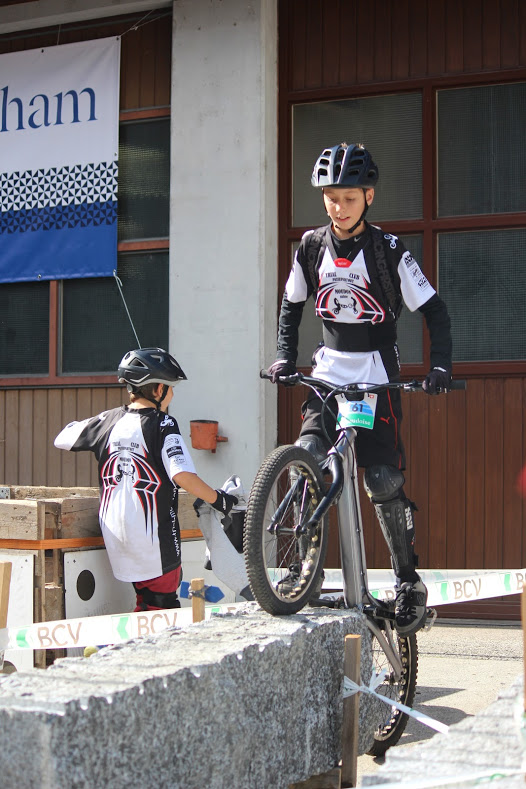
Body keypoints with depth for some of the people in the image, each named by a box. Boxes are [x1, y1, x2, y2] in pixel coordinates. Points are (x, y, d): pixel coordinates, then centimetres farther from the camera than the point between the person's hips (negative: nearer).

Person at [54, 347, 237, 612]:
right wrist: (217, 499, -11)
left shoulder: (108, 421, 4)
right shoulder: (162, 425, -12)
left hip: (115, 535, 6)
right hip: (153, 540, -6)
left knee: (147, 600, 21)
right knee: (162, 601, 5)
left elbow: (62, 439, 15)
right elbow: (182, 475, -23)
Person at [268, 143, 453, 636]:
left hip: (377, 378, -3)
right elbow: (292, 306, 15)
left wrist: (440, 365, -16)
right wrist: (285, 357, 2)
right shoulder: (311, 248, 3)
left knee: (384, 483, -8)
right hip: (328, 374, 3)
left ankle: (409, 582, 7)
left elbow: (434, 310, -3)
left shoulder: (389, 252, -7)